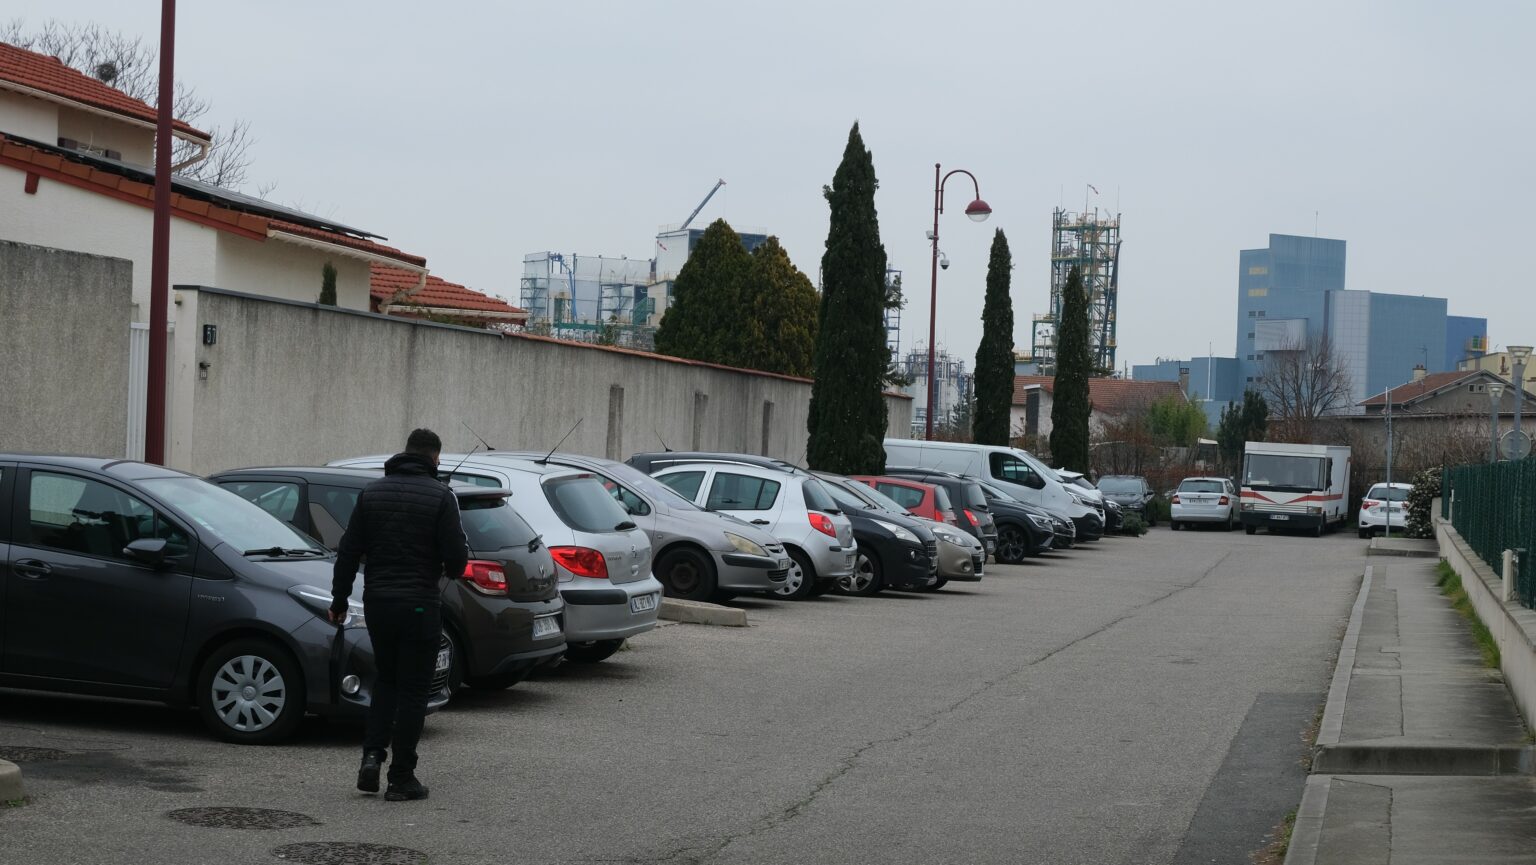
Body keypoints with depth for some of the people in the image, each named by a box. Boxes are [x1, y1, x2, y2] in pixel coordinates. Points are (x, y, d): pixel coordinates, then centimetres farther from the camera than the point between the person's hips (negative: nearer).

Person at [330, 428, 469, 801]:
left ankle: (372, 754, 5)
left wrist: (339, 600, 12)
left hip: (377, 603, 4)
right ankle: (402, 778, 5)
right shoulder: (440, 496, -8)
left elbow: (348, 551, 5)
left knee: (385, 679, 21)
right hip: (419, 605, -4)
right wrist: (450, 567, 11)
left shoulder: (372, 492, 6)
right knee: (413, 690, 3)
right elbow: (457, 557, -13)